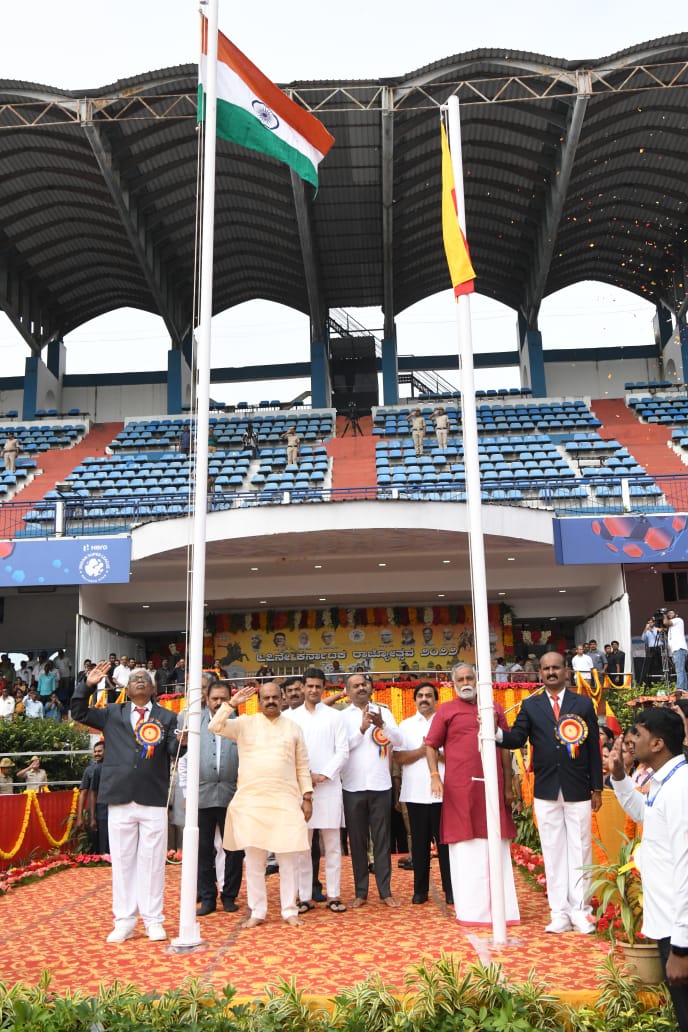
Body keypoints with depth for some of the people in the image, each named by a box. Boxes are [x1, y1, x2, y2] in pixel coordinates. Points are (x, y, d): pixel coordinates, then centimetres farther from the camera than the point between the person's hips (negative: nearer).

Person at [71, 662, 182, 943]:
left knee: (152, 861, 4)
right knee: (122, 860, 7)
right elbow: (79, 713, 10)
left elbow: (173, 750, -4)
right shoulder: (112, 713, 13)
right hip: (120, 800, 1)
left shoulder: (166, 717, 8)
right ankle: (124, 921, 17)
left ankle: (153, 920, 14)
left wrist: (181, 742, -28)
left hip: (154, 800, -1)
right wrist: (88, 686, -4)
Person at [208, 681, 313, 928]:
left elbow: (302, 766, 10)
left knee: (288, 859, 3)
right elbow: (215, 726, -9)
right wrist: (232, 703, -12)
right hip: (251, 801, 0)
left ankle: (290, 911, 15)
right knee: (254, 860, 6)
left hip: (286, 802, 1)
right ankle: (257, 912, 17)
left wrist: (307, 797, 4)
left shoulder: (293, 728, 9)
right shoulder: (245, 723, 5)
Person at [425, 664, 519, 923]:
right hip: (459, 788, -2)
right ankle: (470, 908, 11)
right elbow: (431, 745, 3)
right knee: (465, 848, 3)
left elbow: (505, 748, 13)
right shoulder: (446, 710, 4)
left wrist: (508, 785, 9)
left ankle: (500, 907, 16)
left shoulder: (494, 708, 11)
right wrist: (435, 775, -11)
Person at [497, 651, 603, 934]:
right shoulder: (530, 705, 4)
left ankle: (580, 911, 16)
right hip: (546, 792, 1)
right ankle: (559, 913, 14)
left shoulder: (583, 704, 3)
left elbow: (594, 748, 3)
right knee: (553, 852, 6)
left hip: (578, 791, -1)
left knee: (580, 850, 5)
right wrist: (497, 732, -25)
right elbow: (516, 740, -4)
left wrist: (597, 788, 1)